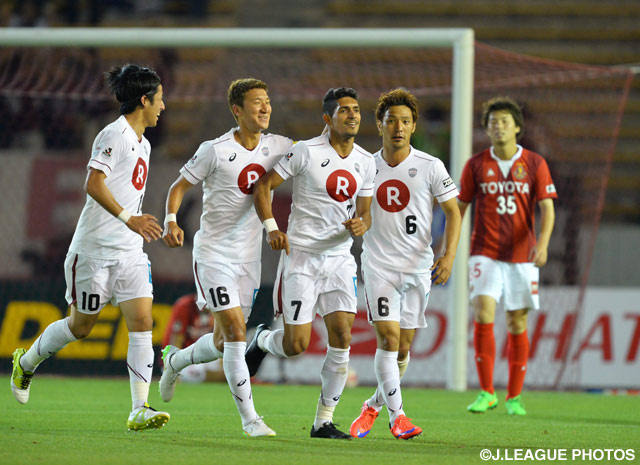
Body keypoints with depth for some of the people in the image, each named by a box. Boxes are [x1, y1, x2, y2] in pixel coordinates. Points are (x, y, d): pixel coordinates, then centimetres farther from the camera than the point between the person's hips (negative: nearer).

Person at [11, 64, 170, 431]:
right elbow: (94, 184, -23)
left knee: (143, 321, -8)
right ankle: (26, 362, 33)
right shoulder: (115, 135, -13)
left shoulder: (143, 144, 16)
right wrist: (128, 217, -32)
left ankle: (140, 410, -13)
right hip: (95, 249, -8)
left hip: (130, 251, 8)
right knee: (81, 325, 6)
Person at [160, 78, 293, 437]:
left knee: (224, 344, 12)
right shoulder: (215, 151, -10)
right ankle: (249, 419, -10)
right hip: (214, 254, -6)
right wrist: (171, 220, -20)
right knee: (236, 335, -14)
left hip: (249, 258, 6)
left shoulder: (277, 147, 3)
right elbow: (180, 186, -2)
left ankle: (175, 361, 43)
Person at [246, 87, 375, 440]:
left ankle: (324, 421, 2)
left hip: (339, 257, 5)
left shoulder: (365, 162, 8)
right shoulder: (307, 152, -9)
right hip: (302, 255, -5)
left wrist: (360, 225, -8)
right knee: (296, 344, -8)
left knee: (342, 338, -7)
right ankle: (262, 340, 29)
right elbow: (262, 186, -6)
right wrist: (271, 228, -18)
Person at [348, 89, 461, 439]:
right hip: (379, 264, 0)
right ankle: (397, 416, -13)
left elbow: (452, 212, -1)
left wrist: (448, 255, -13)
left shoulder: (430, 167, -3)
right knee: (388, 337, -15)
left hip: (419, 266, 0)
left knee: (403, 347, 5)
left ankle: (374, 405, 27)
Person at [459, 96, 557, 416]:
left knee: (517, 324, 4)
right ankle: (486, 392, -12)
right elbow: (459, 208, 10)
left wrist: (542, 243, -20)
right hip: (485, 254, -1)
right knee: (483, 315, -17)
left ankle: (514, 397, 15)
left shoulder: (535, 164, 2)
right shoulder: (476, 165, 3)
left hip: (522, 255, 1)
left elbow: (547, 209, -4)